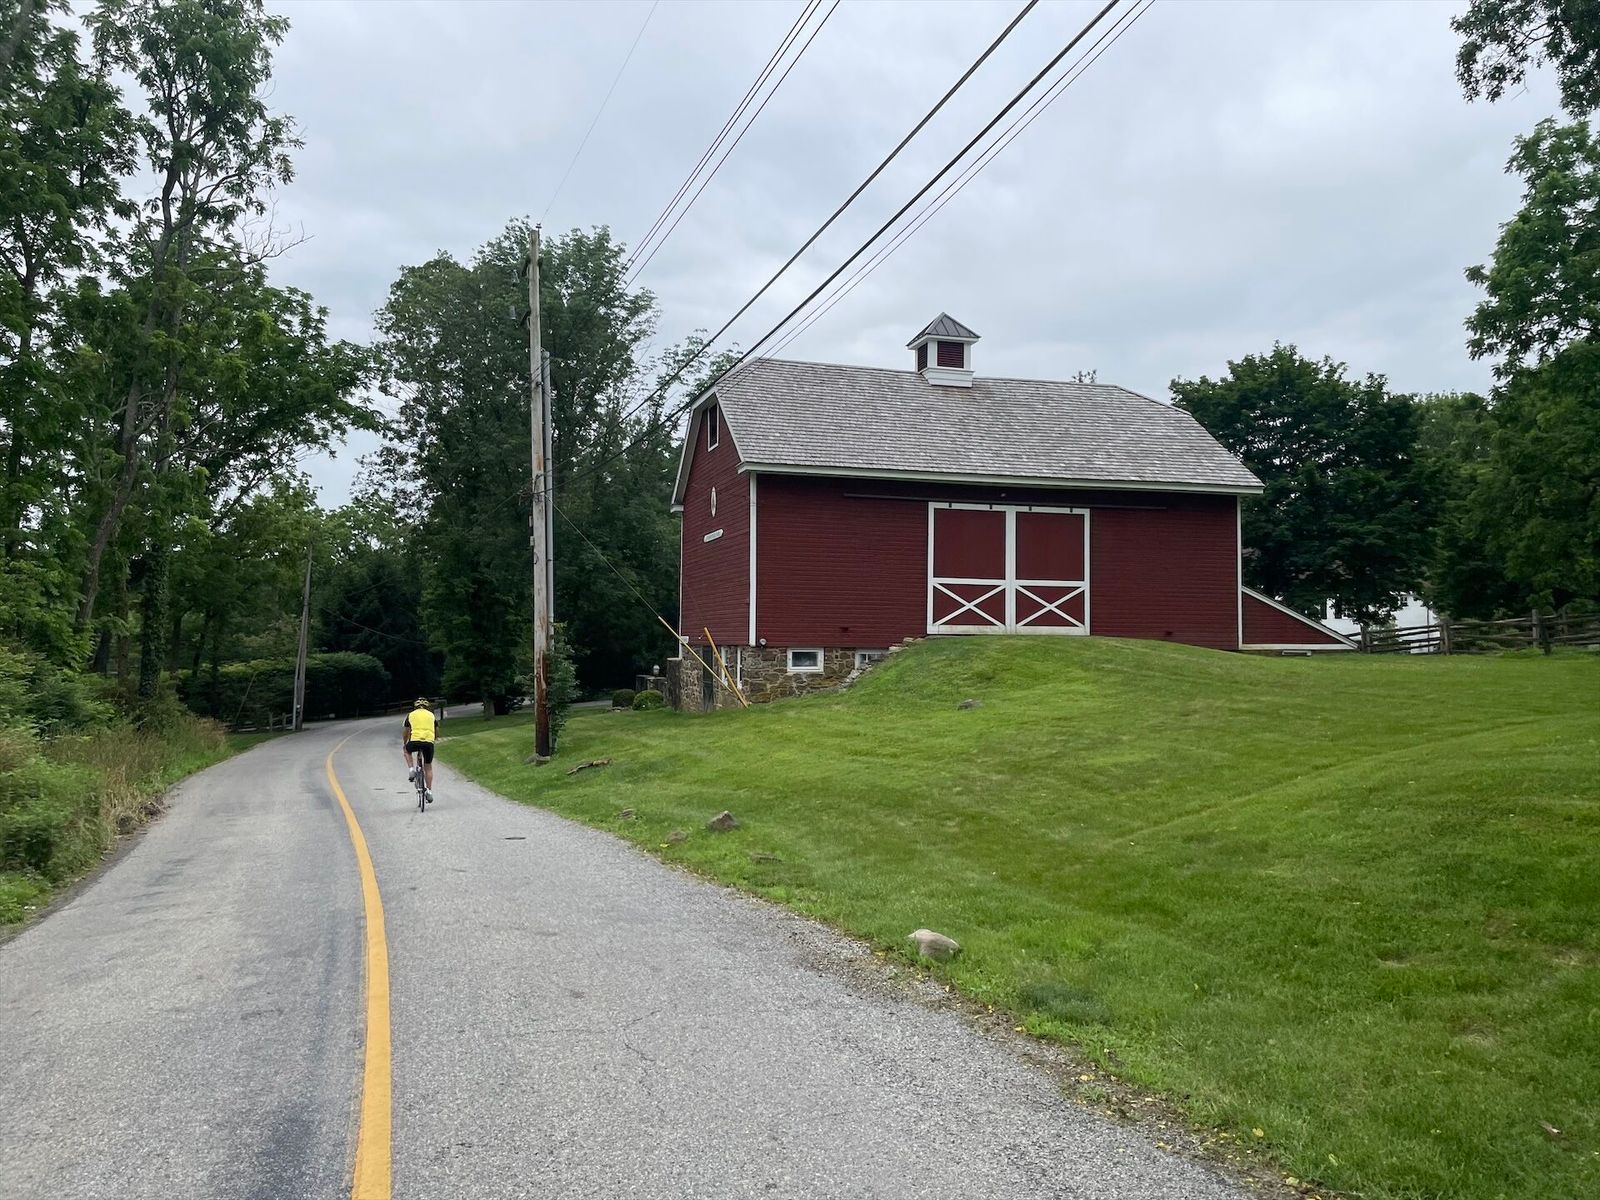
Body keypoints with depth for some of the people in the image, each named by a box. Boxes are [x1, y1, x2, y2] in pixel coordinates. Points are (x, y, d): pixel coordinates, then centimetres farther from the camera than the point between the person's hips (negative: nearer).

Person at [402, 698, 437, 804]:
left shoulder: (411, 715, 17)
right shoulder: (431, 715, 19)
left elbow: (405, 732, 25)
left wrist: (404, 743, 42)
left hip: (414, 741, -1)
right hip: (429, 742, 1)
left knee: (407, 751, 33)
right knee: (428, 767, 15)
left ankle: (411, 770, 14)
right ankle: (429, 791, 9)